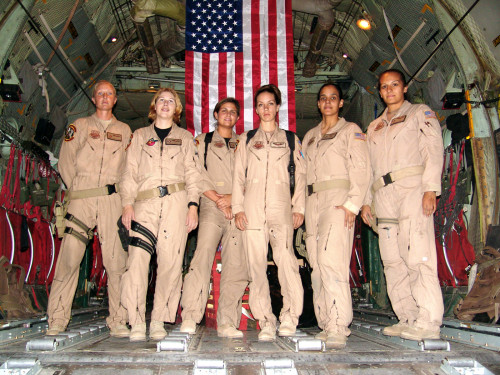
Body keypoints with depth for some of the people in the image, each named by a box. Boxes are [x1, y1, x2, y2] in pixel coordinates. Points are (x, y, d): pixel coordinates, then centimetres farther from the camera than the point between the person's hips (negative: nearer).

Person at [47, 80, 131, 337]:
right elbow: (65, 162, 11)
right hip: (81, 200, 0)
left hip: (112, 200, 1)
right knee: (69, 258, -5)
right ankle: (57, 320, 5)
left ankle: (118, 321, 0)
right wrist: (77, 189, 2)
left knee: (116, 260, -6)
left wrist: (119, 188, 2)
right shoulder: (79, 126, 16)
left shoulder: (124, 130, 19)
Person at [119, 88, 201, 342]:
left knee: (170, 261, -6)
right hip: (145, 203, 0)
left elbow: (192, 173, 11)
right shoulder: (140, 135, 20)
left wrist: (193, 206, -1)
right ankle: (137, 323, -7)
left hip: (176, 201, 0)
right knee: (137, 259, -13)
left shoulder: (185, 137, 19)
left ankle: (158, 321, 4)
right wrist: (127, 204, -1)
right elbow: (130, 172, 12)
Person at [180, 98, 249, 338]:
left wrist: (232, 198, -4)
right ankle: (190, 317, -16)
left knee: (236, 266, -5)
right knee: (203, 254, -19)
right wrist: (217, 199, -6)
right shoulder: (202, 141, 16)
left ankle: (227, 323, -1)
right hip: (211, 207, -2)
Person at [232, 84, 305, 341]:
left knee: (285, 259, -15)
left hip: (281, 206, -1)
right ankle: (266, 321, 4)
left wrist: (298, 207, 2)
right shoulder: (247, 139, 19)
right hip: (252, 207, 1)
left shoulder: (290, 139, 18)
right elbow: (238, 175, 13)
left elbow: (300, 175, 12)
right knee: (256, 264, -3)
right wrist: (238, 207, 2)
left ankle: (289, 316, -1)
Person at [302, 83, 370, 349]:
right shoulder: (310, 136, 23)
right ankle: (326, 325, 6)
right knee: (317, 266, 1)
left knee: (331, 260, -19)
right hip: (313, 201, 6)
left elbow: (361, 169, -2)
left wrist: (352, 204, -14)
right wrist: (299, 206, 11)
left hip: (337, 199, -5)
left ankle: (338, 328, -16)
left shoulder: (351, 130, 8)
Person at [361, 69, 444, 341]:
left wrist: (430, 189, -13)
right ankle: (408, 319, 7)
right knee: (393, 261, 2)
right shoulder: (374, 127, 26)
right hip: (383, 197, 6)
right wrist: (365, 200, 13)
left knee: (418, 256, -14)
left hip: (412, 190, -5)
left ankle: (428, 321, -12)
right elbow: (368, 166, 22)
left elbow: (433, 150, 0)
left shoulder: (420, 113, 12)